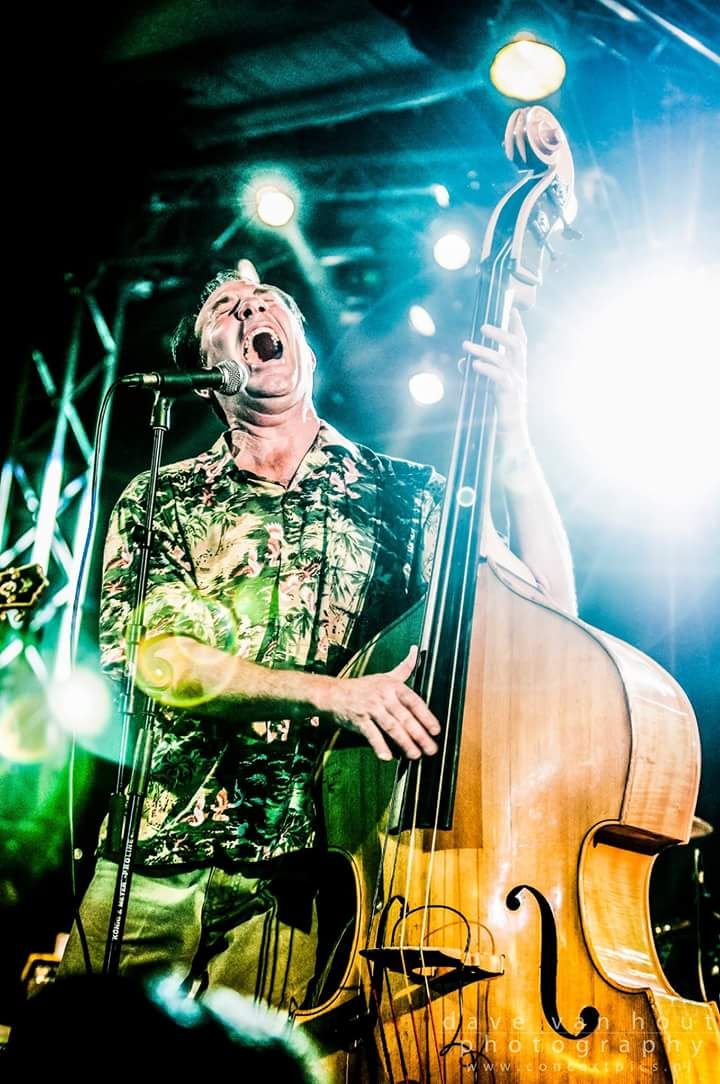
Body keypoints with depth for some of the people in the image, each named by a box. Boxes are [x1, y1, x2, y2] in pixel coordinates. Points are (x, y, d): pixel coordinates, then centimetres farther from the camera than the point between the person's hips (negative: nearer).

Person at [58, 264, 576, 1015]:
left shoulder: (403, 495, 6)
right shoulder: (159, 500, 7)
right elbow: (149, 658, -8)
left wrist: (512, 438, -13)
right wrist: (329, 692, -21)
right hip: (152, 865, 2)